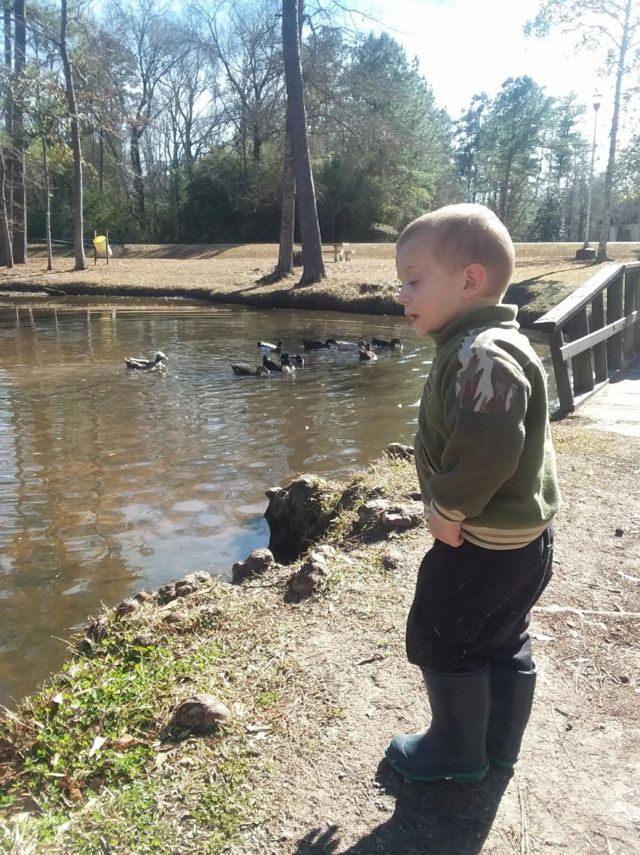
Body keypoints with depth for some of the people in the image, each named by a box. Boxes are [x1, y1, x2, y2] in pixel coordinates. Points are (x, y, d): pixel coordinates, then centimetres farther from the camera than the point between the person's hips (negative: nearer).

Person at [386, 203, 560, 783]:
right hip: (520, 538, 10)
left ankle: (458, 751, 27)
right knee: (503, 643, 22)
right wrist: (455, 507, 13)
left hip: (483, 543, -10)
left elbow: (487, 450, -34)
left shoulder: (481, 354, -26)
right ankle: (499, 744, 40)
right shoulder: (484, 346, 9)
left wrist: (449, 509, -19)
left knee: (440, 639, 8)